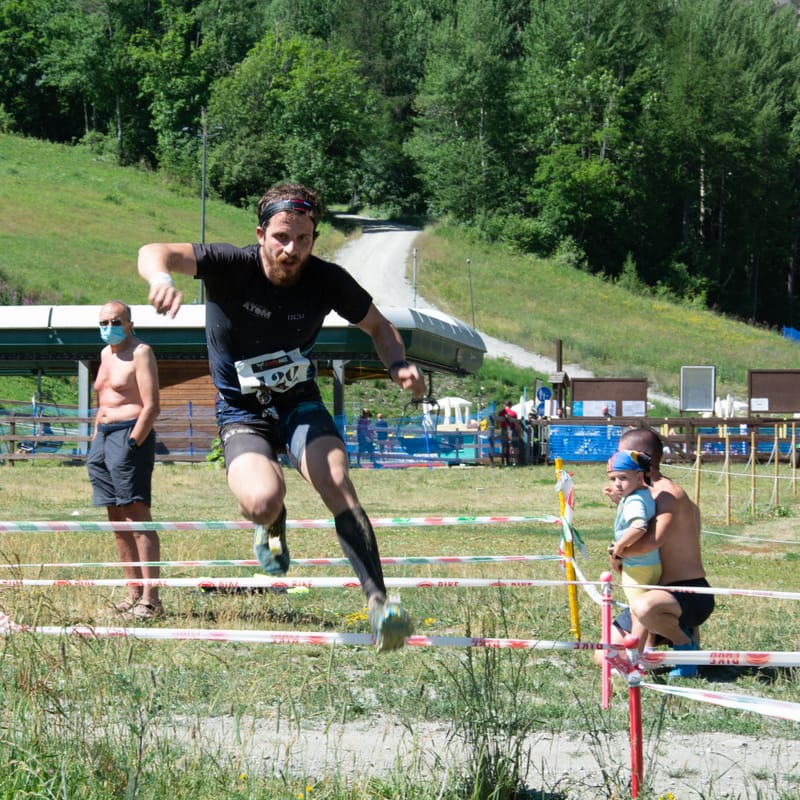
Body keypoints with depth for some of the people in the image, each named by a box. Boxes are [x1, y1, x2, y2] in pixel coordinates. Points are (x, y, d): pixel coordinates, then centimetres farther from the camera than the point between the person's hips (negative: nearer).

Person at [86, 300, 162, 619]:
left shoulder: (140, 352, -6)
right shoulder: (106, 354, 19)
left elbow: (151, 406, -14)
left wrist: (132, 443, -20)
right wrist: (96, 442, 15)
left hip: (131, 435, -9)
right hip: (104, 436, 9)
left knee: (137, 515, -13)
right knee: (117, 520, 8)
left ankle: (150, 598, -16)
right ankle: (134, 592, 12)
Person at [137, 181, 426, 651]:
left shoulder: (327, 281, -11)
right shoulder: (232, 267, -19)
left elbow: (377, 325, 7)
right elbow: (155, 253, -30)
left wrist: (398, 366, -14)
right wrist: (160, 277, -55)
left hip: (301, 404, 2)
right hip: (243, 416, -2)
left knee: (338, 485, -25)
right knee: (263, 500, -28)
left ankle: (378, 600, -24)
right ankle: (273, 525, 11)